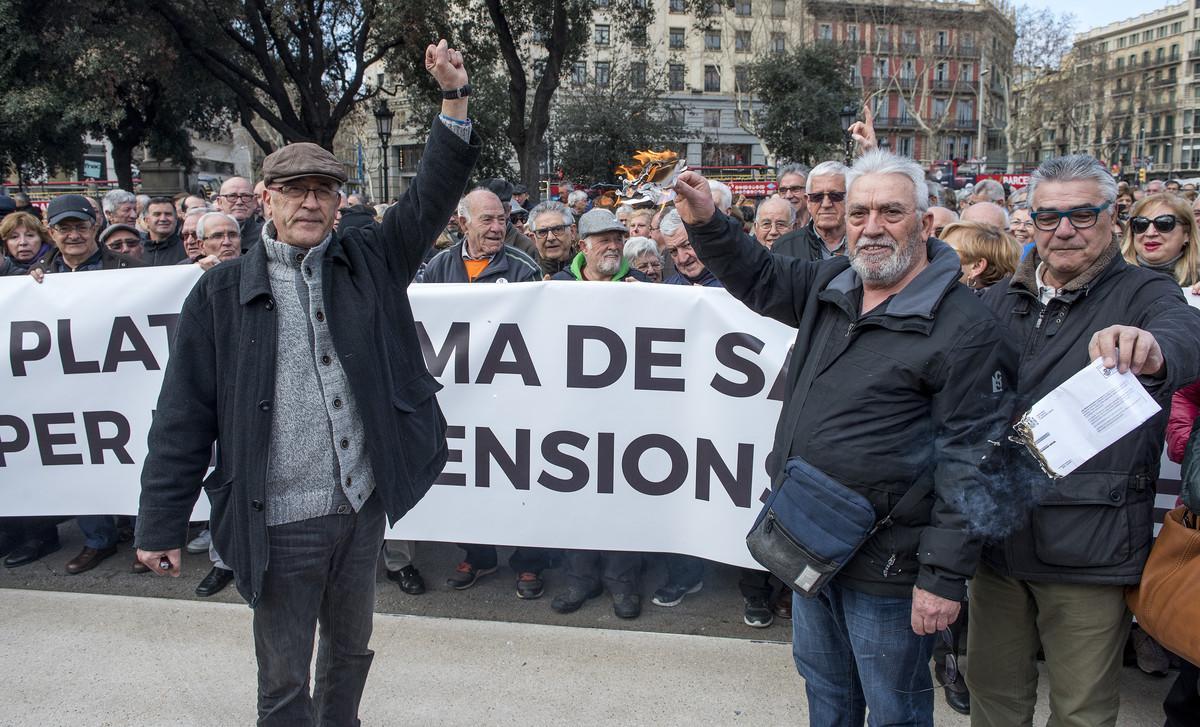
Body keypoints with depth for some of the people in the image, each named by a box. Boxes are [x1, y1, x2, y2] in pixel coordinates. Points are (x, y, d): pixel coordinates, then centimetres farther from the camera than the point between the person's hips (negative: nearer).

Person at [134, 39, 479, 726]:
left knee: (350, 651, 23)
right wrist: (162, 526, -4)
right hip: (279, 521, -3)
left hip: (363, 507, 3)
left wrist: (457, 96, -12)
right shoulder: (223, 290, -4)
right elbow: (183, 416, -4)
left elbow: (433, 196, -1)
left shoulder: (369, 260, 4)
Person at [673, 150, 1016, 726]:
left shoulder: (965, 327, -17)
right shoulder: (830, 285, 4)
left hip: (888, 569, -7)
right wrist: (706, 223, 3)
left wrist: (944, 575, -19)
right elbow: (759, 278, 20)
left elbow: (970, 458, -19)